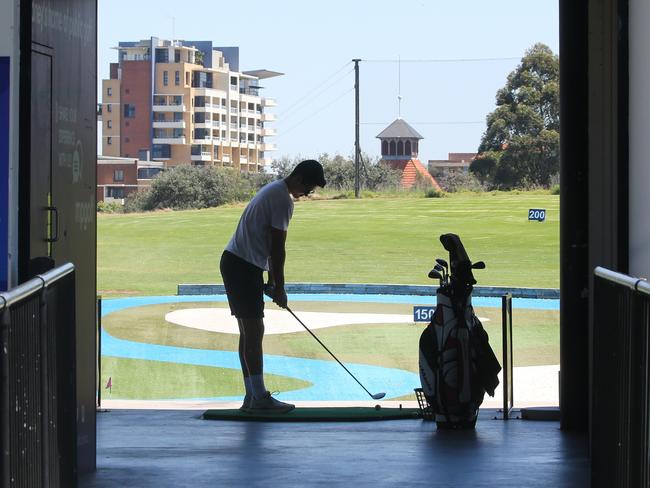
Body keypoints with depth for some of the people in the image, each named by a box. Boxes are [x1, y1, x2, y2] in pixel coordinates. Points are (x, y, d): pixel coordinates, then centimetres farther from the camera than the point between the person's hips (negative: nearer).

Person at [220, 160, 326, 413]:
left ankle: (252, 396, 11)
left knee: (249, 332, 10)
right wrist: (279, 287, -6)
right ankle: (260, 397, -10)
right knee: (254, 331, -10)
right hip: (244, 267, -10)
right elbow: (277, 247, -14)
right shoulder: (283, 199, -14)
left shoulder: (274, 190, 18)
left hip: (234, 262, 10)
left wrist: (272, 280, 19)